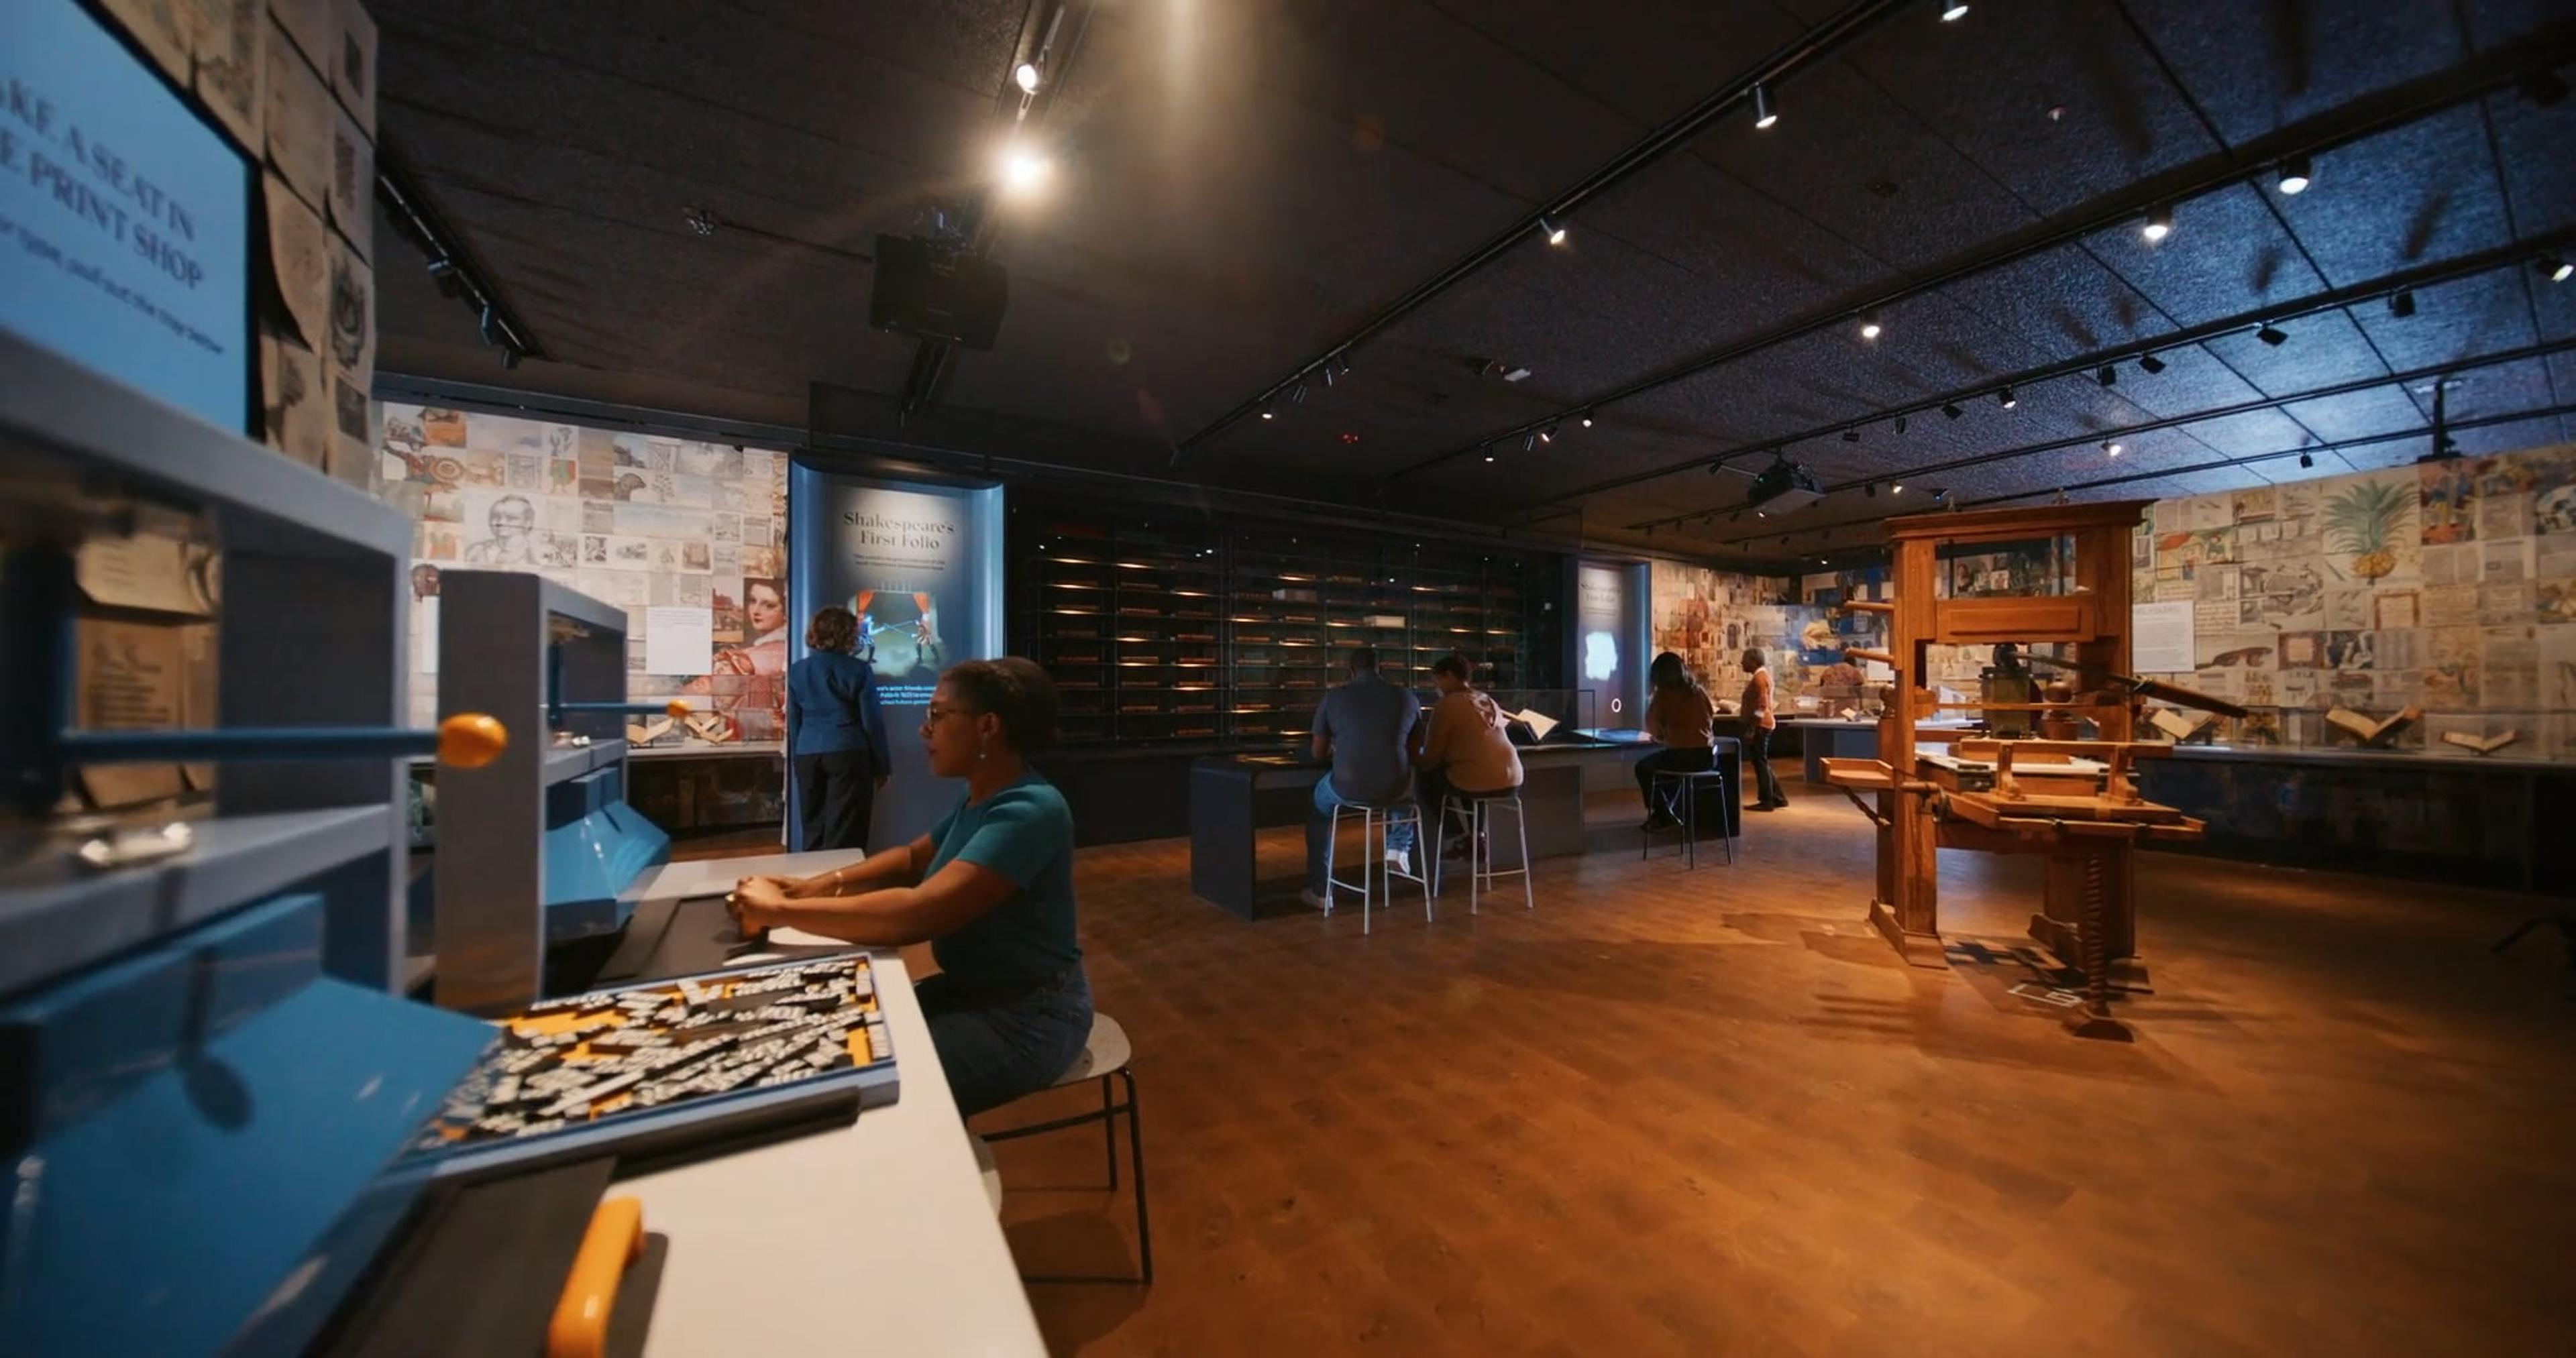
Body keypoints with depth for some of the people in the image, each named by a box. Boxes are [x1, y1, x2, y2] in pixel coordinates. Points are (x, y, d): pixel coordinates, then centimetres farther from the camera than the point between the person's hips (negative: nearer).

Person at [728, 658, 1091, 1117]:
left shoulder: (1030, 810, -27)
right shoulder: (979, 798, 5)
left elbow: (919, 914, -35)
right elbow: (914, 857, 16)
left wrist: (783, 911, -25)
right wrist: (821, 885, -1)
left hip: (1027, 1015, -9)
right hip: (971, 989, 9)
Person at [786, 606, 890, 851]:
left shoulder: (797, 670, 8)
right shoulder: (858, 670, -6)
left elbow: (793, 722, 13)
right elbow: (872, 721, -5)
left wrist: (796, 760, 22)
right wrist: (881, 766, 3)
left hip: (807, 755, 5)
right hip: (848, 753, -5)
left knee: (812, 830, 13)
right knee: (844, 835, -2)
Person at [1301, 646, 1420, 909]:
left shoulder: (1332, 698, 2)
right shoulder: (1408, 697, 6)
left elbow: (1319, 754, 9)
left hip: (1348, 788, -2)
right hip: (1396, 788, 2)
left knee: (1318, 804, 32)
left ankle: (1320, 891, 31)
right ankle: (1399, 847, 33)